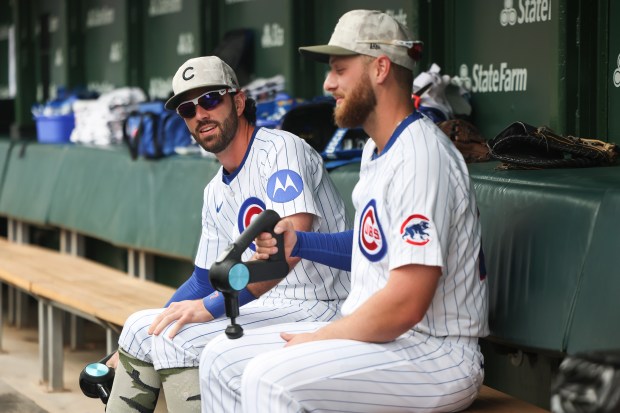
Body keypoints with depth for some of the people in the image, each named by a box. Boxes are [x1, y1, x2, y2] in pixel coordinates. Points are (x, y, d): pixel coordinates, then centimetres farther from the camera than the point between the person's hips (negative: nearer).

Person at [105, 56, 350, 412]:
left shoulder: (280, 149, -12)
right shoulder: (215, 193, 16)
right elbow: (205, 279, 22)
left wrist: (212, 306, -25)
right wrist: (128, 351, 13)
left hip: (316, 308, -9)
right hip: (263, 307, 9)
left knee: (178, 338, -23)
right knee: (143, 326, 7)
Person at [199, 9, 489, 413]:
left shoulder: (420, 156, -20)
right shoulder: (376, 151, 13)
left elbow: (405, 306, -25)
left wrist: (320, 339, -13)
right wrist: (299, 242, 10)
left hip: (434, 354, -10)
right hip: (374, 333, 10)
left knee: (270, 378, -29)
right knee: (222, 359, 5)